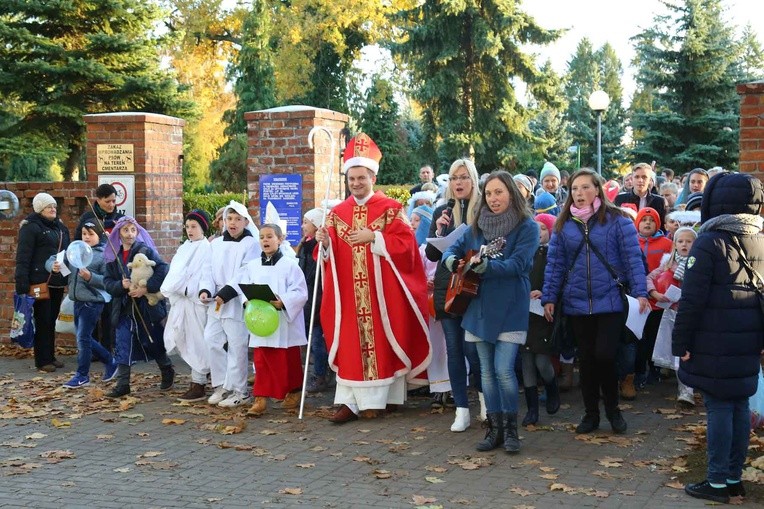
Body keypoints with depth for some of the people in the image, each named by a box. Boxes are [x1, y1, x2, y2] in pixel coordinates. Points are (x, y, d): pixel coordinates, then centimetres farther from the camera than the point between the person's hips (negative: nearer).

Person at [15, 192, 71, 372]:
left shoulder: (61, 228, 16)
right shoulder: (31, 228, -7)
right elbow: (23, 257, -12)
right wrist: (22, 285, -19)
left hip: (57, 283, 6)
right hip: (40, 283, -6)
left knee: (52, 320, 12)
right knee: (43, 321, -2)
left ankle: (51, 356, 21)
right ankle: (42, 361, 4)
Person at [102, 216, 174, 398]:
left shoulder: (146, 251, -9)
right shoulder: (113, 256, 5)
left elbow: (163, 271, -18)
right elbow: (107, 281, 5)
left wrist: (146, 288, -24)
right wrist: (121, 285, -16)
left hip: (148, 307, -3)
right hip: (124, 309, 3)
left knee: (154, 343, 11)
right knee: (123, 347, -1)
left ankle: (167, 372, 35)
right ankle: (122, 384, 4)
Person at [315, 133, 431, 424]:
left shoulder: (391, 209, -2)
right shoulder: (338, 213, 10)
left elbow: (406, 246, -11)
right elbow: (331, 255, 7)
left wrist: (374, 238, -19)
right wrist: (325, 243, -14)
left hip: (382, 292, -3)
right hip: (349, 294, 3)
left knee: (381, 342, 1)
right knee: (350, 344, 1)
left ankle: (382, 397, 12)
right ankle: (350, 401, 1)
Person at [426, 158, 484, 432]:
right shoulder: (442, 212, 9)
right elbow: (432, 255, 7)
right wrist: (439, 231, -10)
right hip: (446, 289, 3)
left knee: (472, 348, -4)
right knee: (454, 350, 5)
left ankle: (483, 395, 23)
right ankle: (462, 410, 12)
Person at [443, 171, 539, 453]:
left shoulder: (526, 227, -6)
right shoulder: (478, 226, 10)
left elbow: (517, 265, -17)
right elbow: (453, 249, 11)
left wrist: (484, 265, -32)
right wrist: (452, 260, -13)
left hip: (510, 309, -5)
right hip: (480, 306, 5)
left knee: (504, 370, -10)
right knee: (487, 371, 8)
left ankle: (511, 428, 7)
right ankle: (495, 428, 18)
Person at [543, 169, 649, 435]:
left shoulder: (617, 220, -3)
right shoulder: (564, 224, 6)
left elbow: (632, 258, -6)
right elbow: (555, 263, 7)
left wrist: (640, 292, -14)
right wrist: (549, 298, 4)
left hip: (609, 302, -3)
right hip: (577, 304, 3)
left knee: (604, 356, -10)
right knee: (586, 359, 10)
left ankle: (613, 408, 16)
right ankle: (591, 413, 24)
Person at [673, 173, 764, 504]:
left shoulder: (710, 242, -12)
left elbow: (692, 299, -14)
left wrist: (681, 342, -8)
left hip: (715, 343, -6)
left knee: (719, 407, -2)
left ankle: (718, 482, 4)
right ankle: (734, 477, 19)